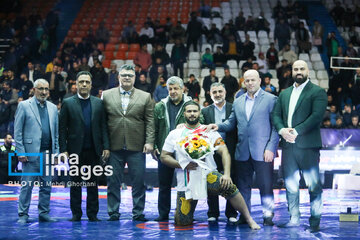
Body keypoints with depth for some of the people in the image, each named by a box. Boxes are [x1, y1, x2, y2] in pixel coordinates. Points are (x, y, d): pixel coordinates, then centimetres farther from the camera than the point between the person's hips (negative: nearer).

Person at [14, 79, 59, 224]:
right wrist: (20, 152, -9)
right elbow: (18, 132, -2)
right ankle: (23, 215, 6)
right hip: (31, 153, -4)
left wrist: (56, 152, 8)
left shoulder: (53, 108, 14)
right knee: (27, 185, -1)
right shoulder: (24, 106, 1)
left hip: (48, 153, 4)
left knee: (47, 185, 8)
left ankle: (44, 214, 17)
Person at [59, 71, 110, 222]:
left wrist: (106, 147, -2)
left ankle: (92, 213, 13)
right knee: (75, 183, 6)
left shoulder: (98, 103, 8)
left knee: (93, 183, 6)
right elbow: (62, 129, -1)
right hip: (76, 150, -2)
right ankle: (76, 214, 13)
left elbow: (103, 126, 6)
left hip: (93, 150, 2)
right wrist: (63, 150, -8)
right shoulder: (68, 103, 2)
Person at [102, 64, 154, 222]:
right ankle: (113, 213, 14)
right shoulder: (107, 95, 8)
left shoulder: (145, 97, 8)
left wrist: (149, 142, -6)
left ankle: (138, 213, 13)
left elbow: (150, 121, 4)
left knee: (138, 182, 2)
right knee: (113, 182, 5)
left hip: (137, 147, 0)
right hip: (114, 147, 0)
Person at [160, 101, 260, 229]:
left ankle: (249, 219, -19)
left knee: (228, 186, -33)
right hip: (186, 182, 1)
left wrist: (227, 174, -19)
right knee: (182, 222, -7)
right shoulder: (174, 134, 7)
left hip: (207, 174, -1)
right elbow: (164, 157, 4)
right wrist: (183, 165, -12)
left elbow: (224, 152, -3)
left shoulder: (209, 132, 5)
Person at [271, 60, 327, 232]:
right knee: (290, 185, 9)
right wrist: (282, 130, -10)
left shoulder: (318, 92, 0)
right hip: (288, 145, 5)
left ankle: (315, 221, 6)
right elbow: (275, 114, 10)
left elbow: (317, 116, -12)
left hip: (308, 145, -5)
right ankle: (294, 218, 18)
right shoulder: (284, 93, 18)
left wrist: (296, 131, -18)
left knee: (314, 186, -2)